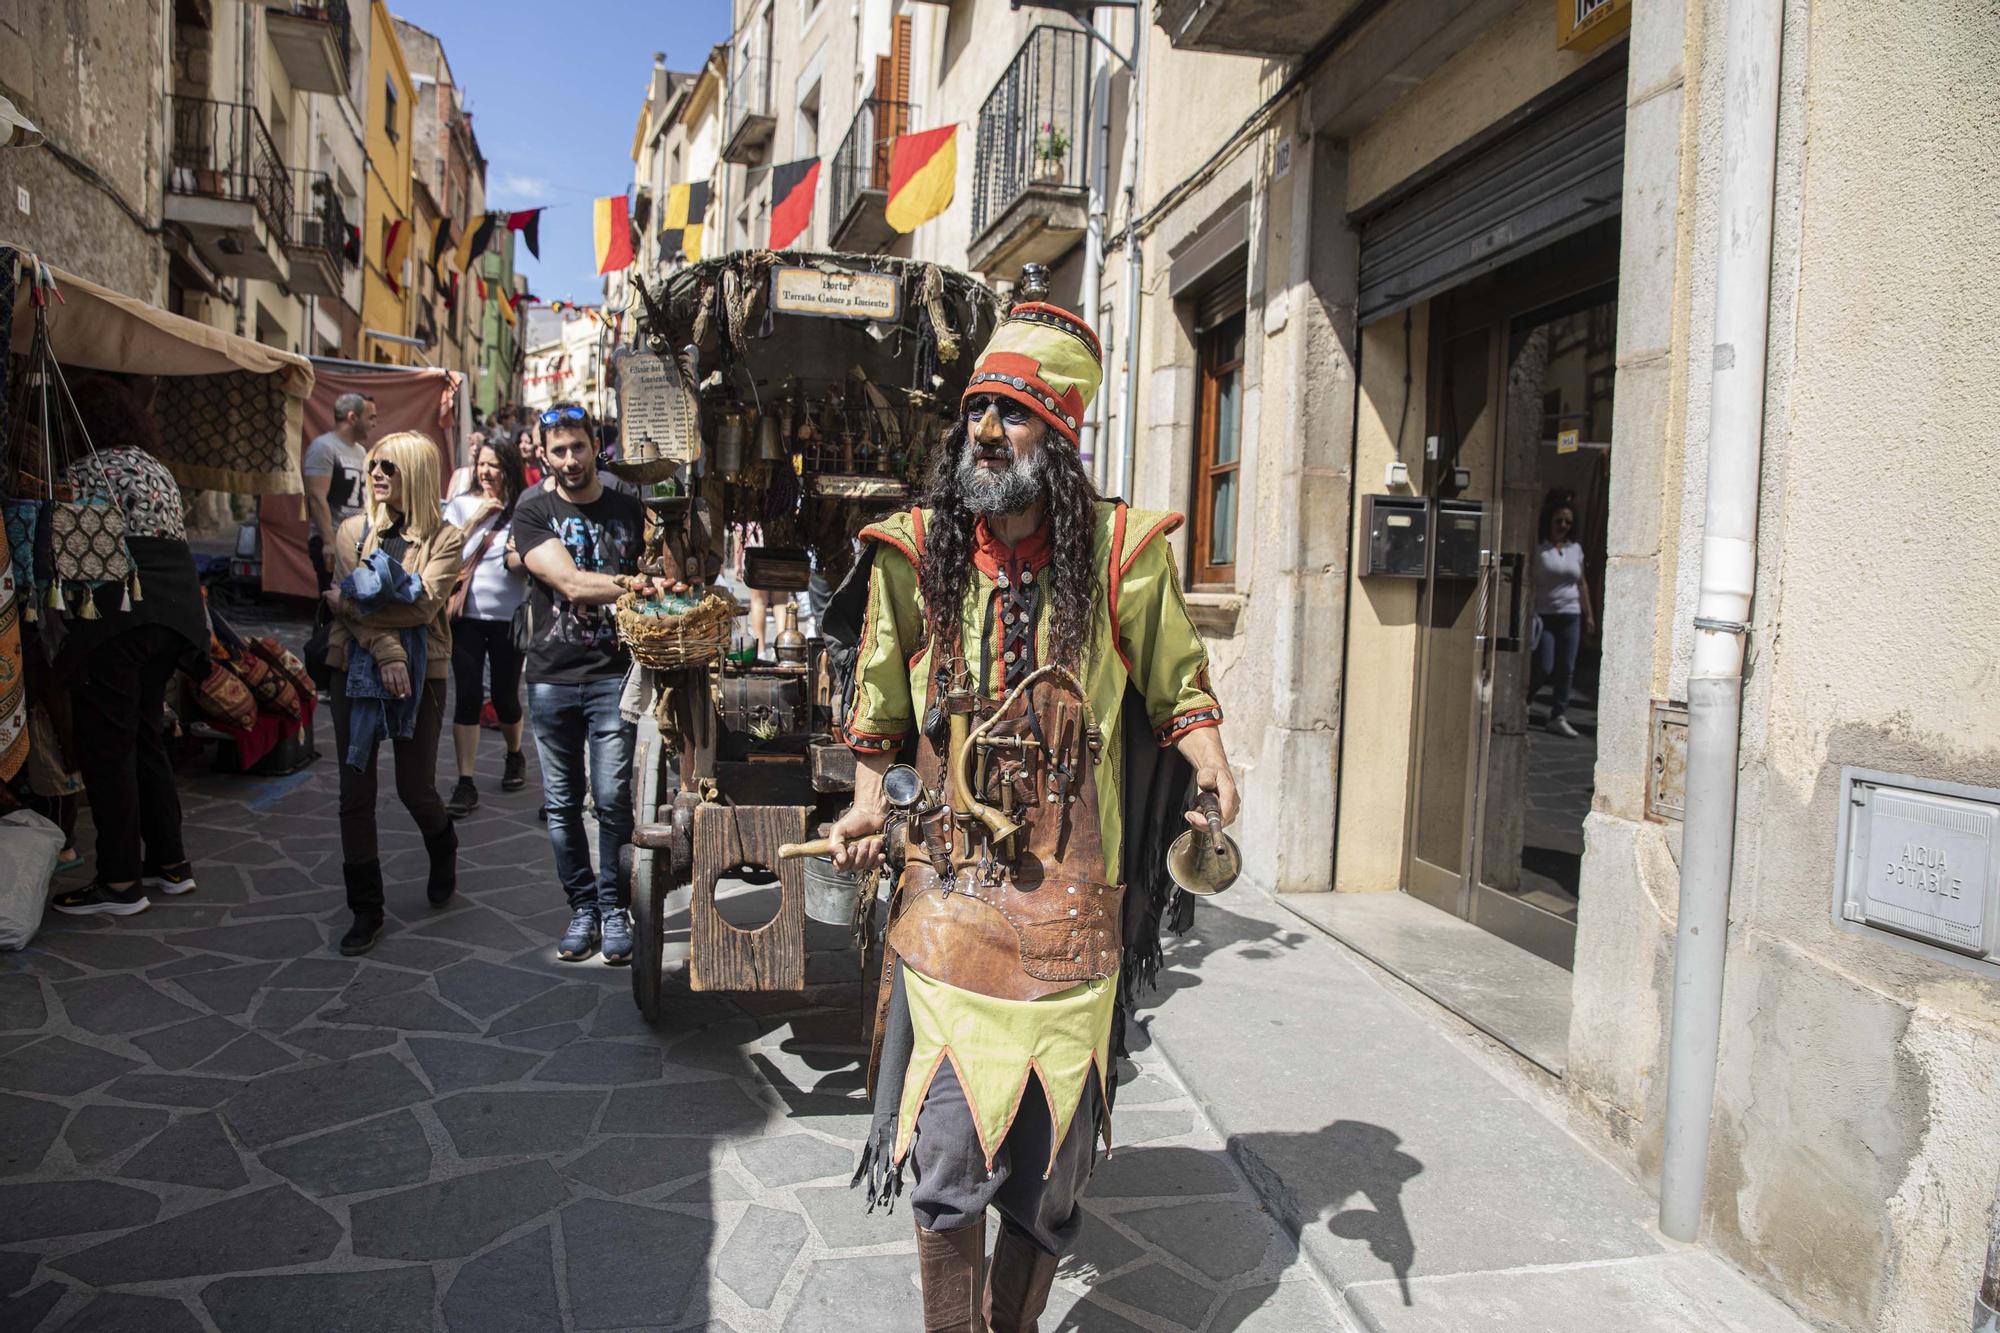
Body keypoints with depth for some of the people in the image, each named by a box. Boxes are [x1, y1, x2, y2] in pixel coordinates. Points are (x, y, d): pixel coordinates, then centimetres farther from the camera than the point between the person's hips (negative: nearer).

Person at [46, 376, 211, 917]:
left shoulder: (85, 474, -6)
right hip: (175, 611, 8)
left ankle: (121, 881, 3)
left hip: (114, 620, -8)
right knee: (147, 739, 16)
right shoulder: (161, 472, 17)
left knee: (107, 749, -1)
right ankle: (170, 862, 20)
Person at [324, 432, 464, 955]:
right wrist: (385, 647, -19)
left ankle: (444, 853, 38)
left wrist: (351, 603, -13)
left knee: (415, 789, 3)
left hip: (421, 674, -2)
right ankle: (366, 911, 14)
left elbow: (424, 605, -14)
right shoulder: (353, 530, 7)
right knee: (355, 793, 3)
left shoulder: (444, 538, -1)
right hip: (356, 670, 3)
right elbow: (347, 606, -5)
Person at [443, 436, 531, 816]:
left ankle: (515, 757, 37)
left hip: (508, 616, -1)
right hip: (467, 614, 1)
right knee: (468, 695, -4)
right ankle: (465, 782, 0)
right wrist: (476, 520, -10)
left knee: (505, 695, 8)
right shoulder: (461, 505, 5)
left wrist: (517, 560, -23)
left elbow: (530, 566, -2)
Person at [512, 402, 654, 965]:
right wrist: (634, 584, -24)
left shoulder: (629, 510, 7)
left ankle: (615, 908, 11)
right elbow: (570, 584, -13)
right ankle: (582, 907, 21)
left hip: (613, 673, 0)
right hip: (551, 677, 1)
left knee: (613, 798, -4)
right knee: (562, 803, 7)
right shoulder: (533, 513, 2)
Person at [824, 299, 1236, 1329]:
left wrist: (1211, 763, -10)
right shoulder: (913, 557, 0)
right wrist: (867, 810, -2)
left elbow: (1179, 686, 8)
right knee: (948, 1165, 1)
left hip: (1070, 912, 0)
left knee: (1046, 1175, 14)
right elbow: (879, 715, 12)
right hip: (947, 902, 0)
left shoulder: (1121, 555, -4)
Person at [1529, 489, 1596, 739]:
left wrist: (1589, 615, 17)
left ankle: (1559, 717, 11)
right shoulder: (1537, 547, -6)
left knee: (1566, 669, 4)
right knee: (1543, 667, -8)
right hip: (1543, 615, -5)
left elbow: (1582, 584, 17)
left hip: (1570, 616, 5)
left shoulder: (1575, 549, 11)